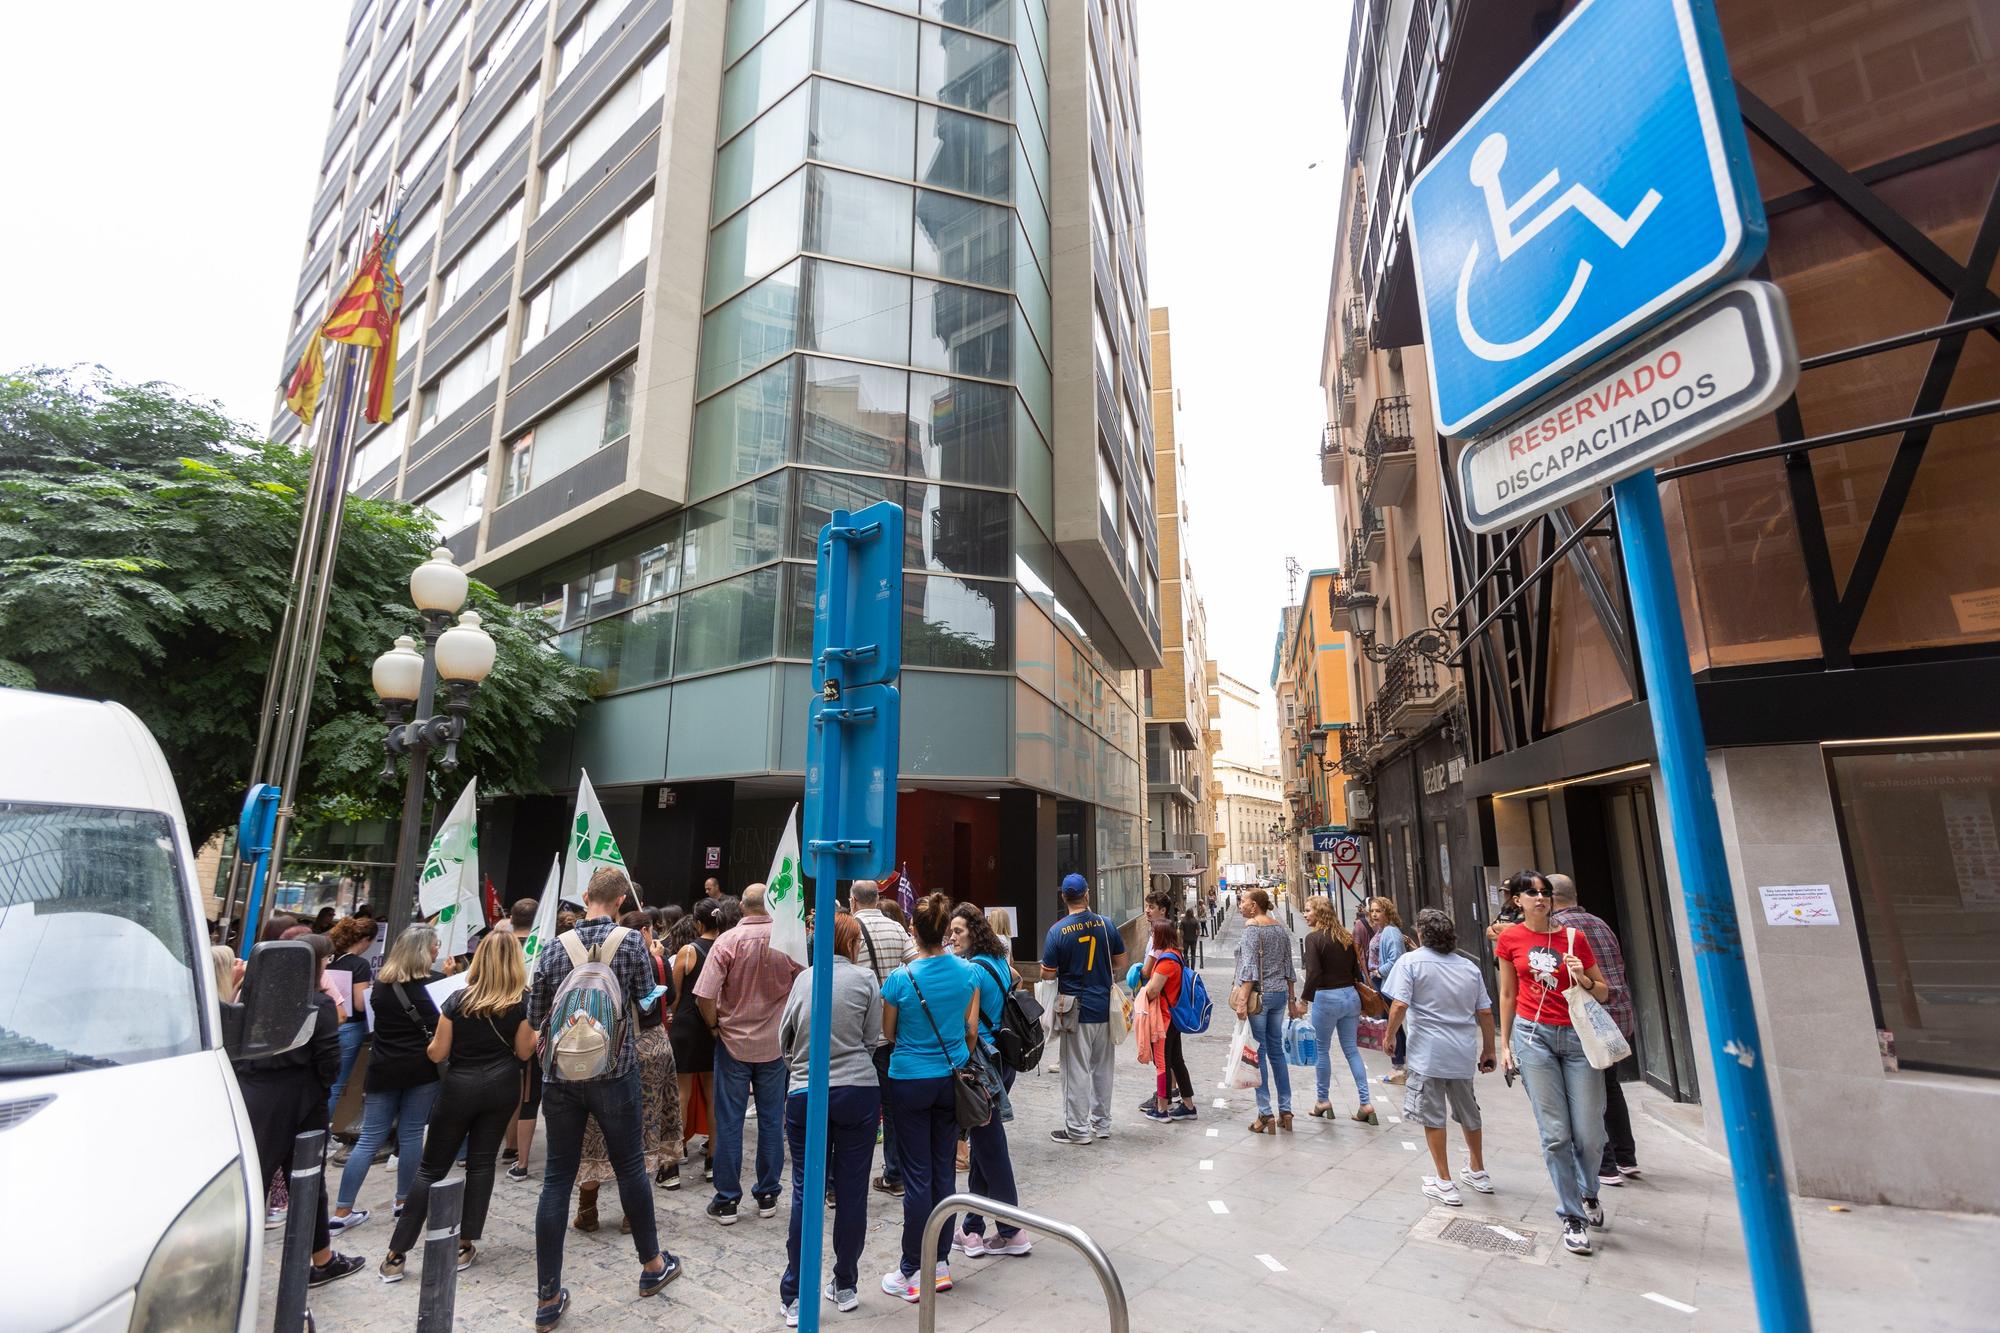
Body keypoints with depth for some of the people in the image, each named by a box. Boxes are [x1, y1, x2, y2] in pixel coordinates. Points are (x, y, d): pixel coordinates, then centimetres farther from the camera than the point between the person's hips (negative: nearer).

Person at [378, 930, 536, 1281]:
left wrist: (428, 1047, 16)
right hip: (502, 1086, 1)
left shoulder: (459, 999, -11)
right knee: (481, 1163, 11)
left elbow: (438, 1054, -5)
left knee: (432, 1168, 9)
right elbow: (524, 1052, -4)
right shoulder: (522, 1002, -10)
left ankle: (396, 1254, 11)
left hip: (459, 1087, -1)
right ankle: (465, 1244, 15)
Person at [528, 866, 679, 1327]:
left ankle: (548, 1297, 17)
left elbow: (535, 1018, 3)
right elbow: (647, 1002, -1)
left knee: (557, 1178, 11)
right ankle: (652, 1264, 30)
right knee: (630, 1167, 13)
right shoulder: (630, 942, -10)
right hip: (614, 1071, -2)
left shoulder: (554, 947, -3)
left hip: (561, 1074, 2)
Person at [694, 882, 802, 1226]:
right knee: (772, 1120, 12)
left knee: (729, 1123, 9)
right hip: (775, 1043, 2)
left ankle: (727, 1201, 17)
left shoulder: (728, 941, -13)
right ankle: (767, 1196, 22)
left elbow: (704, 994, -18)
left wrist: (714, 1025, -1)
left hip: (734, 1041, -1)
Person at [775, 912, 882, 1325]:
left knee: (805, 1191, 10)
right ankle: (846, 1286, 23)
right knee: (852, 1190, 10)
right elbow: (872, 1039, 2)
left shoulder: (803, 978, 4)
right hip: (857, 1093, -2)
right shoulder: (864, 978, -3)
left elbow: (784, 1038, 9)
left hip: (804, 1094, 2)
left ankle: (794, 1296, 16)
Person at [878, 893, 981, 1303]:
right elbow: (971, 1031, 2)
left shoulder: (900, 979, -16)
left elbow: (888, 1035, -2)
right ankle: (940, 1264, 26)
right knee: (944, 1169, 14)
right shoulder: (968, 972, -7)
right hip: (951, 1080, 3)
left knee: (918, 1175, 6)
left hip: (910, 1081, -3)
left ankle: (912, 1273, 17)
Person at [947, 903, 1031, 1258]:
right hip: (1004, 1061, 9)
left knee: (989, 1147, 4)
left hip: (982, 1063, -9)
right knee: (984, 1143, 15)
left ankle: (1012, 1232, 15)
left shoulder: (973, 970, -19)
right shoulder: (1000, 962, 6)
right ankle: (973, 1229, 26)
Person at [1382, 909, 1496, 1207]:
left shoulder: (1411, 961, -9)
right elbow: (1485, 1013, 8)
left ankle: (1444, 1183, 12)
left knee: (1433, 1116, 6)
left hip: (1428, 1054, -5)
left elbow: (1399, 1005, -17)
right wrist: (1489, 1051, 19)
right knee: (1468, 1113, 22)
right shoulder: (1469, 967, 6)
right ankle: (1478, 1172, 39)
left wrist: (1390, 1034, -3)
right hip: (1463, 1054, 6)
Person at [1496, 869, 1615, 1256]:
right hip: (1533, 1035, -1)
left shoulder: (1573, 937, 2)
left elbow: (1604, 992, 10)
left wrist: (1584, 979, -12)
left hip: (1578, 1036, 1)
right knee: (1555, 1134, -1)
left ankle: (1587, 1193, 33)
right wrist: (1504, 1043, 8)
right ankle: (1572, 1217, 15)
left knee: (1590, 1134, 3)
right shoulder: (1510, 939, 2)